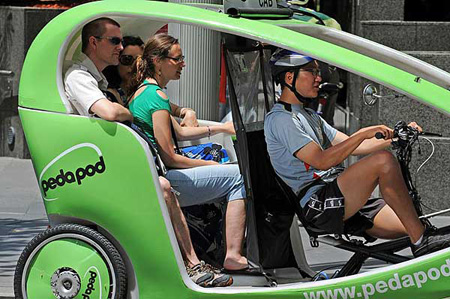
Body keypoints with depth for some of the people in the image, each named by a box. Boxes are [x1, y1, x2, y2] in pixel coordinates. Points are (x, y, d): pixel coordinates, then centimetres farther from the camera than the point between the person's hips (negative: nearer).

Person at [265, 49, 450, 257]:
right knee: (383, 160, -25)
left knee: (413, 228, -8)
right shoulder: (280, 119, -6)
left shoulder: (308, 116, 27)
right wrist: (363, 134, -16)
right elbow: (321, 160, -16)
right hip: (317, 206, -9)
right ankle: (422, 241, -23)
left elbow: (350, 146, 25)